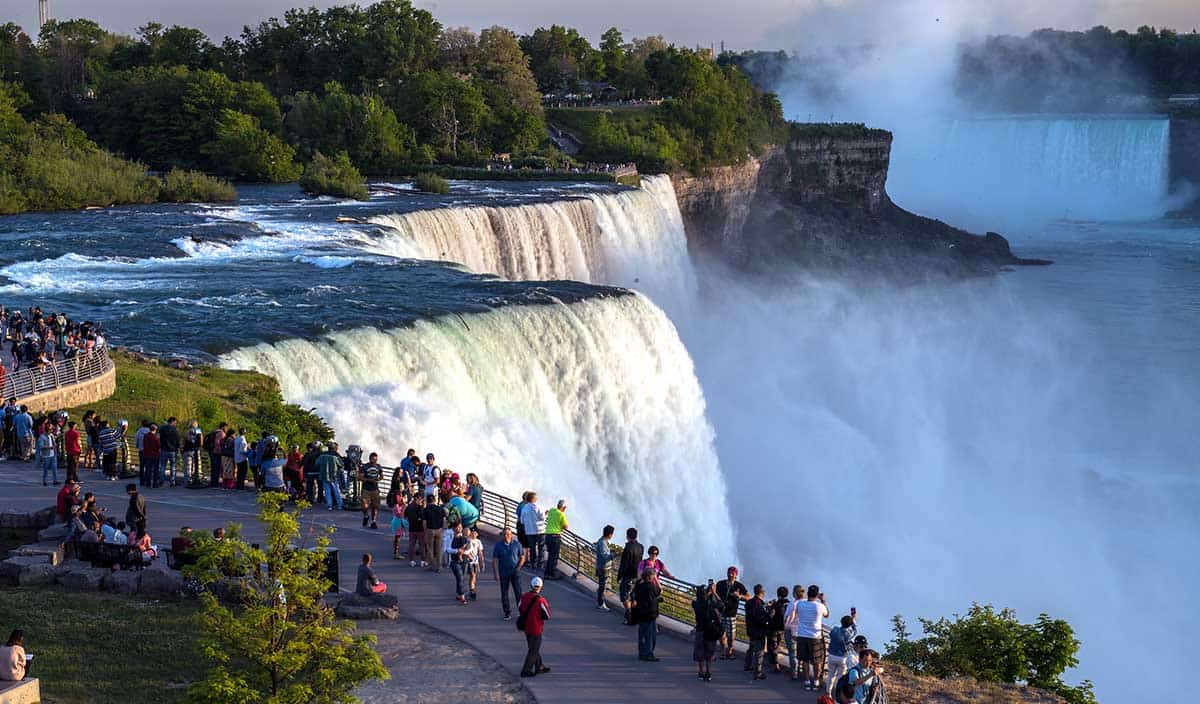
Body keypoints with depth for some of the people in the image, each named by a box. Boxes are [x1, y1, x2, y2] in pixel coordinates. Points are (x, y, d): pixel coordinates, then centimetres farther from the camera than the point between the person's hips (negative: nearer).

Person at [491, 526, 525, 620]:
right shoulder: (498, 546, -2)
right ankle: (507, 612, 16)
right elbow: (495, 560, -2)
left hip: (515, 572, -1)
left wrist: (518, 567, -8)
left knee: (518, 592, -7)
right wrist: (496, 574, -8)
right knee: (504, 593, 5)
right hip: (503, 573, 1)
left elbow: (522, 558, 7)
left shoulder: (517, 544, 0)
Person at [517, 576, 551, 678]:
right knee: (533, 650, 6)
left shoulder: (524, 597, -4)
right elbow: (547, 616, -14)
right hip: (536, 629, -7)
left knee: (534, 648, 22)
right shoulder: (541, 600, -23)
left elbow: (519, 611, 8)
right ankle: (526, 671, 7)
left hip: (526, 627, 7)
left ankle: (539, 667, 34)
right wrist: (547, 606, 1)